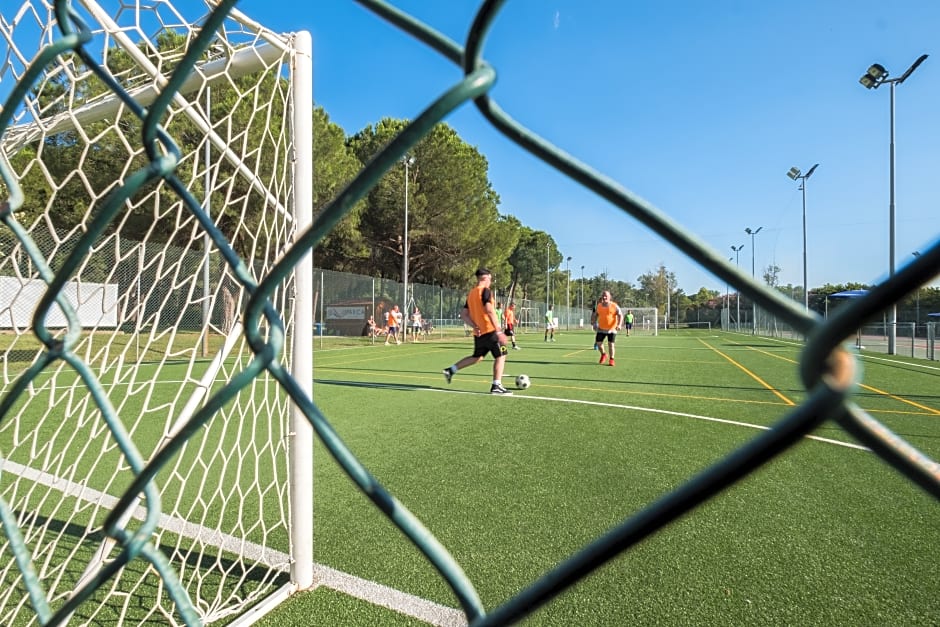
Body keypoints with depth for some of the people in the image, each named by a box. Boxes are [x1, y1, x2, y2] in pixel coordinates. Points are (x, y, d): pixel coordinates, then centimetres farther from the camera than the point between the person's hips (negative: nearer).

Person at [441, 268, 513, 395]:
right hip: (489, 331, -8)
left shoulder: (470, 294, 14)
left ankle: (450, 370, 19)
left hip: (478, 333, 8)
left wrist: (474, 326, 3)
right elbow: (490, 311, -21)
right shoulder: (485, 291, -10)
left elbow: (463, 315, 12)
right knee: (500, 356, 0)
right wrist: (499, 331, -23)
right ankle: (496, 386, -2)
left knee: (477, 357, 22)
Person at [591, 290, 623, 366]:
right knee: (598, 343, 0)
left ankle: (611, 359, 15)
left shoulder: (614, 306, -8)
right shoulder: (599, 306, 3)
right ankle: (603, 355, 30)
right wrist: (594, 323, 5)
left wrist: (619, 325, -23)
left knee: (610, 344, -5)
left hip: (612, 329, -3)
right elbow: (595, 315, 17)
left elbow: (620, 315, -9)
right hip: (601, 329, 3)